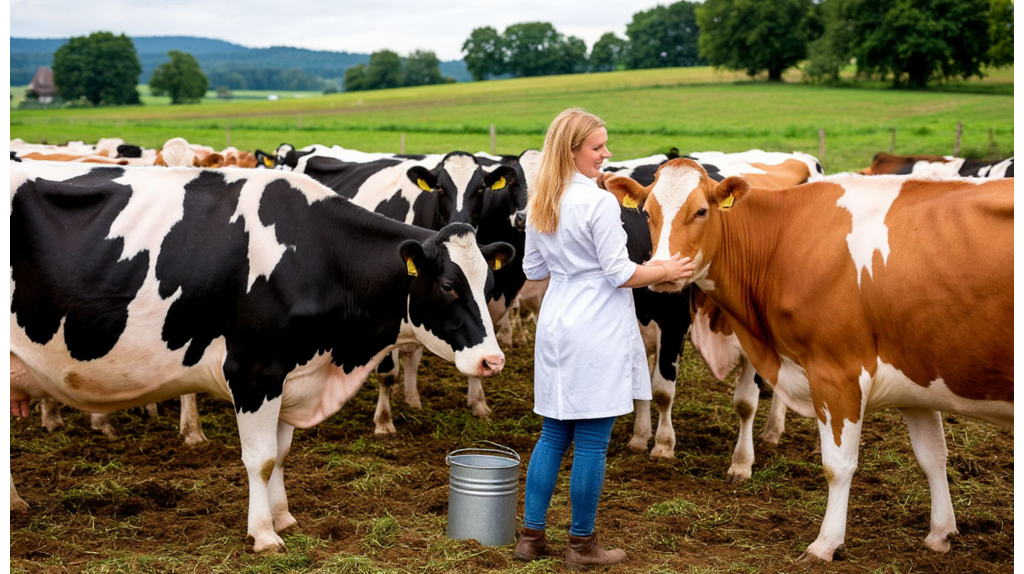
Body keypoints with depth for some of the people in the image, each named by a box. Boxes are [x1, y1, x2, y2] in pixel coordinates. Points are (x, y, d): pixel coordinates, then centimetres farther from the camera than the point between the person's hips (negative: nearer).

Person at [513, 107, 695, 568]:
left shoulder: (539, 203, 7)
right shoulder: (599, 202, -15)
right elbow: (620, 274, -13)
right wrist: (666, 271, 1)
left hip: (555, 326, 8)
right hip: (597, 330, -7)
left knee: (553, 435, 15)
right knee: (592, 441, 1)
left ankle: (531, 536, 18)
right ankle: (582, 545, 9)